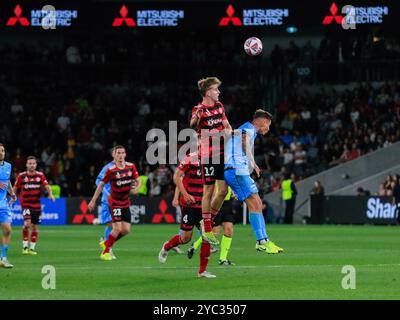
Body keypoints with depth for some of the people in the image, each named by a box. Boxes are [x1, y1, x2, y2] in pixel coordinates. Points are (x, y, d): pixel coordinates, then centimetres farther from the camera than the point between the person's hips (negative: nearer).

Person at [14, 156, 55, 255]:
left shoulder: (40, 175, 3)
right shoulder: (21, 176, -1)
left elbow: (47, 186, -7)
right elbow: (15, 189, 7)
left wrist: (50, 194, -24)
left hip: (37, 205, 3)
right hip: (26, 204, -3)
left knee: (35, 227, 6)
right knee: (27, 224, -20)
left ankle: (32, 248, 18)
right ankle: (25, 246, -7)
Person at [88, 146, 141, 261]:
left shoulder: (131, 167, -1)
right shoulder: (111, 170, -13)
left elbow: (138, 181, 7)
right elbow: (101, 184, -4)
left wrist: (136, 188, -17)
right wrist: (93, 201, -2)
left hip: (126, 203, 6)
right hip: (115, 202, -5)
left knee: (126, 230, 3)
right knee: (118, 228, -14)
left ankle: (106, 243, 25)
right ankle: (105, 252, 1)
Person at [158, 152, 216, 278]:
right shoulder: (191, 159, -10)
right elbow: (176, 177, -10)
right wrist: (185, 194, -18)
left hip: (202, 205, 6)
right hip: (189, 203, -6)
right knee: (186, 237, -1)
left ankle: (202, 271, 3)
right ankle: (166, 247, 30)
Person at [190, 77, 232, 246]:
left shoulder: (219, 106, 13)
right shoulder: (199, 109, -8)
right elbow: (193, 126, -24)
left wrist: (228, 130, 5)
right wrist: (196, 119, -46)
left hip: (221, 153, 7)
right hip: (207, 154, -7)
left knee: (223, 190, 5)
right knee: (209, 190, -3)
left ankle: (208, 220, 23)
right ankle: (206, 229, 4)